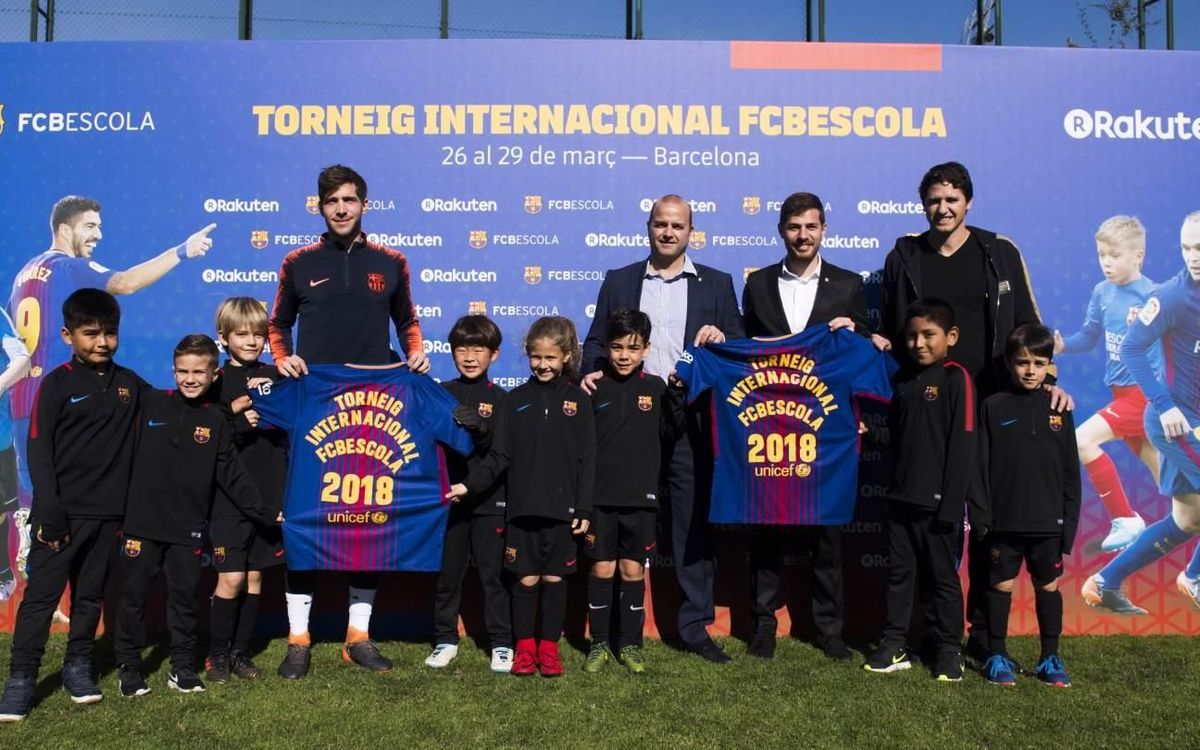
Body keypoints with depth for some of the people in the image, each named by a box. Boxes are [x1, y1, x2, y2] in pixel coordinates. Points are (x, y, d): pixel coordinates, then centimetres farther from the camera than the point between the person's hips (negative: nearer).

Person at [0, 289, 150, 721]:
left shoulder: (129, 383, 7)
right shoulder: (58, 383, -5)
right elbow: (38, 450, -8)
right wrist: (49, 514, -13)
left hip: (108, 512, 4)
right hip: (64, 512, -4)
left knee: (91, 594, 13)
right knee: (41, 595, 1)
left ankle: (78, 666, 26)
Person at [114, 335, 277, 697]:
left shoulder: (216, 421, 4)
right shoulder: (151, 407, -1)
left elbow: (232, 476, 6)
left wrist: (265, 513, 3)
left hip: (188, 529, 1)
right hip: (142, 521, -1)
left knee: (185, 597, 8)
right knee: (134, 595, 7)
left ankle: (182, 667, 21)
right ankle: (128, 666, 22)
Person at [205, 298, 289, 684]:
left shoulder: (274, 377, 6)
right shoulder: (217, 382, -2)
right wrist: (242, 422, -21)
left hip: (268, 494, 3)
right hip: (229, 496, -3)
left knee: (254, 577, 10)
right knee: (231, 578, -2)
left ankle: (241, 651, 23)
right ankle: (217, 653, 16)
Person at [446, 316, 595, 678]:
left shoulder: (578, 400, 2)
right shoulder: (516, 399, 4)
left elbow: (586, 461, 1)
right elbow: (499, 456, 3)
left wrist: (583, 510, -3)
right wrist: (470, 485, -10)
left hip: (562, 508, 0)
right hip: (521, 507, 1)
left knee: (554, 578, 7)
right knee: (526, 579, 6)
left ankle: (549, 647, 21)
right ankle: (524, 647, 20)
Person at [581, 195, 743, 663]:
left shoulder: (716, 284, 10)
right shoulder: (618, 281, 12)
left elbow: (739, 348, 10)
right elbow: (596, 341, 11)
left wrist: (721, 338, -11)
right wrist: (591, 374, -8)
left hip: (691, 422, 0)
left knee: (695, 523, 3)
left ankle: (696, 626, 14)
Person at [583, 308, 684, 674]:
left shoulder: (656, 388, 3)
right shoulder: (595, 388, 0)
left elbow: (670, 433, -3)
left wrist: (678, 395, -12)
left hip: (640, 497, 1)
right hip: (600, 496, 0)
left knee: (633, 571, 8)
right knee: (601, 569, 6)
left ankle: (630, 644, 20)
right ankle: (599, 644, 19)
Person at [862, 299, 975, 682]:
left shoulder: (956, 378, -9)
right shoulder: (904, 379, 11)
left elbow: (962, 447, -14)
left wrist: (952, 504, -16)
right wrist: (870, 432, -5)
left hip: (937, 503, -6)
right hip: (901, 497, 6)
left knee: (943, 577, 6)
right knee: (899, 572, 12)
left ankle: (949, 651, 18)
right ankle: (894, 645, 22)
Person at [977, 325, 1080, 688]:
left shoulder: (1058, 409, 2)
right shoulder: (993, 406, -3)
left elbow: (1070, 471, 5)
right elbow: (980, 466, -3)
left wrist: (1070, 519, 1)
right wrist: (981, 516, -7)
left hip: (1047, 521, 2)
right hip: (1004, 520, -1)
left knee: (1048, 586, 12)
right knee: (1001, 585, 7)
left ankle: (1050, 658, 25)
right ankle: (997, 656, 20)